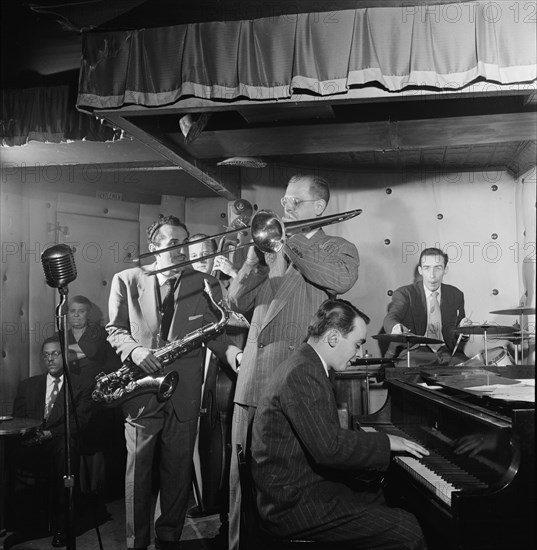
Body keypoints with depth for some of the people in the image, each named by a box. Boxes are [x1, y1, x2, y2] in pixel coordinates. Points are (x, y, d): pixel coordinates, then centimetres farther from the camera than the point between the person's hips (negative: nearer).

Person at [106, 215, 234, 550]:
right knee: (138, 472, 9)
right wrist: (135, 350, -16)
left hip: (184, 395, 1)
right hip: (140, 392, -1)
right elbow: (114, 330, 4)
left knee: (178, 472, 10)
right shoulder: (127, 281, 2)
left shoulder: (204, 284, 4)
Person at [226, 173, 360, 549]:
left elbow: (341, 279, -19)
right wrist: (255, 259, -4)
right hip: (254, 374, 5)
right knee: (243, 472, 9)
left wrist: (290, 242, -13)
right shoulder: (273, 247, 19)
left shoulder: (338, 248, 7)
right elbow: (238, 302, 12)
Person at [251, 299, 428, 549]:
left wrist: (364, 438, 9)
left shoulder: (304, 366, 12)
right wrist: (386, 442, -16)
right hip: (294, 504, -11)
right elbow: (329, 448, -27)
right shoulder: (303, 374, -22)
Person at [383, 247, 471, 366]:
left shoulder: (455, 295, 11)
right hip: (414, 353, -3)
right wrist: (396, 327, -49)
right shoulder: (405, 294, -3)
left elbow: (456, 338, 17)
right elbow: (390, 318, -24)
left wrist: (462, 329, -9)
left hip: (446, 353, 4)